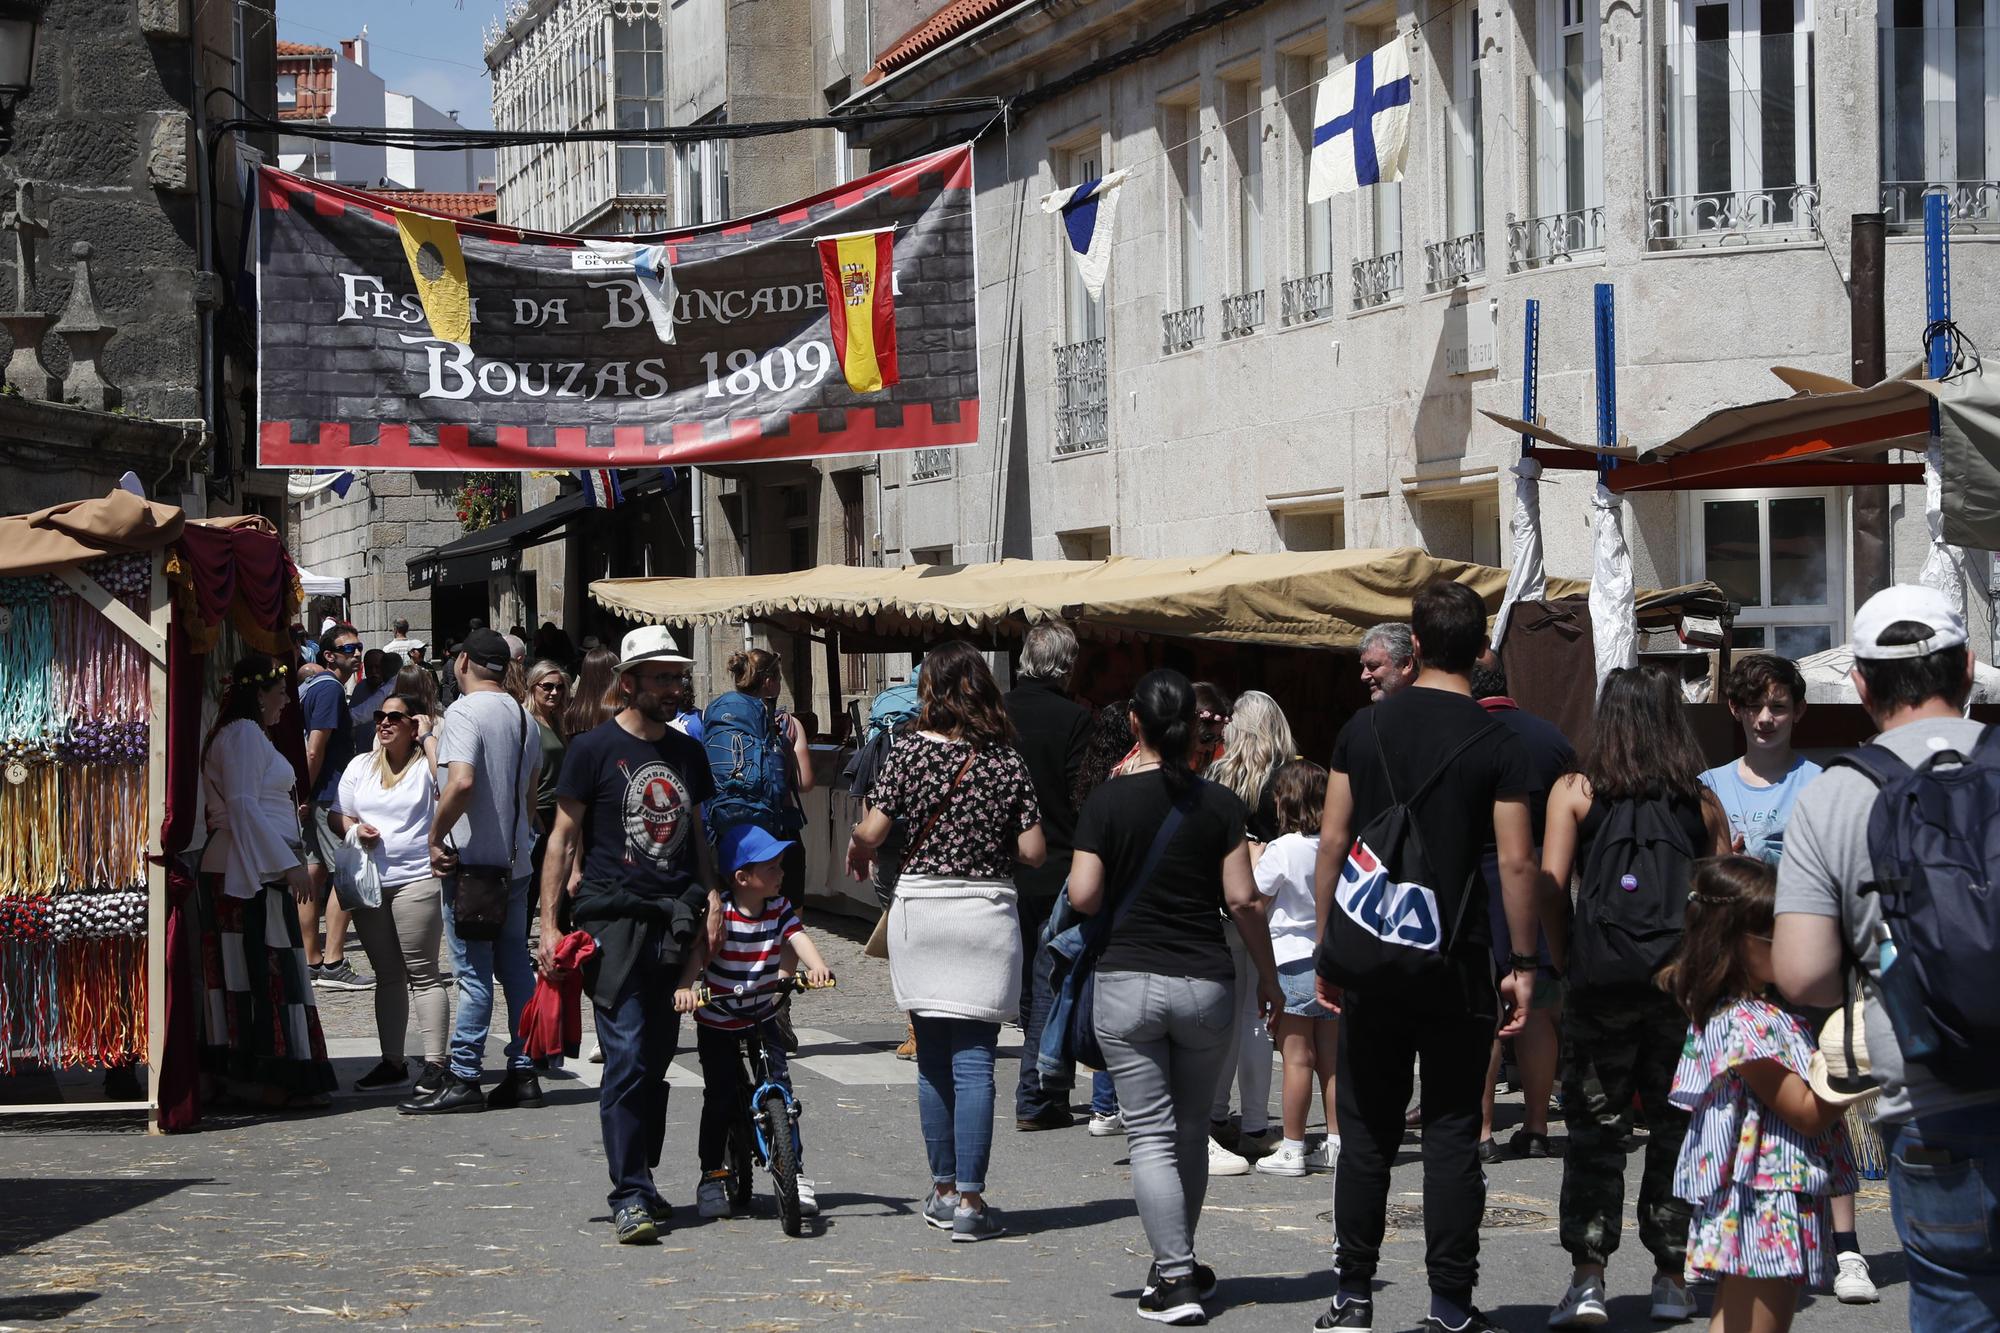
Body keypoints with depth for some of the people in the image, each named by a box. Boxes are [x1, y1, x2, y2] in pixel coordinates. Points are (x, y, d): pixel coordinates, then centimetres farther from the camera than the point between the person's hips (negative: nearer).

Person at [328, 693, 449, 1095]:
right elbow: (337, 816, 17)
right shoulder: (361, 766, 15)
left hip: (417, 879, -6)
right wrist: (355, 828, -5)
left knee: (422, 973, -5)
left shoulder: (426, 764, -2)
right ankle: (393, 1061, 17)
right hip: (370, 882, 6)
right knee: (387, 975, 11)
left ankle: (435, 1062, -3)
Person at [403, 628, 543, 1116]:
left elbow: (461, 783, -28)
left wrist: (436, 836, -17)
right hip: (515, 862, 8)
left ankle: (463, 1080, -4)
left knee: (473, 971, -6)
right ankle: (523, 1072, 11)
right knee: (515, 965, 10)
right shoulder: (523, 718, 13)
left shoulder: (464, 712, -13)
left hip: (471, 862, -7)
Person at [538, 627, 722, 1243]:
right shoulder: (594, 748, -1)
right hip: (615, 920, -5)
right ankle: (632, 1196, -10)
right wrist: (549, 922, -6)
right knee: (628, 1058, -11)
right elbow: (564, 837, 0)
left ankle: (641, 1179, 19)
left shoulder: (687, 752, 15)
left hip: (677, 920, 5)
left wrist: (711, 890, 7)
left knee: (658, 1058, 9)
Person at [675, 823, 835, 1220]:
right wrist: (685, 987, -47)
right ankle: (713, 1175, 15)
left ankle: (795, 1173, 2)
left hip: (763, 1018, 3)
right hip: (717, 1021, -3)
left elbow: (798, 938, -18)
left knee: (779, 1089, -5)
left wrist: (816, 965, -39)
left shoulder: (780, 909, -3)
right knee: (720, 1098, 0)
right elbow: (698, 949, -29)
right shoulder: (719, 912, -17)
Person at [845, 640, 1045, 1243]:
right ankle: (969, 1200, -5)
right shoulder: (1008, 760, -1)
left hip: (920, 907, 1)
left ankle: (944, 1189, 19)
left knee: (933, 1057, 12)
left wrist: (856, 855, 15)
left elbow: (870, 833, -8)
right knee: (974, 1058, -1)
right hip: (988, 910, -1)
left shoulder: (910, 752, -3)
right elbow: (1033, 851, -4)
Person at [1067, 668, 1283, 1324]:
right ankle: (1177, 1261, 28)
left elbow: (1083, 897, -9)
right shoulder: (1220, 804, -2)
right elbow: (1242, 900, -4)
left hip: (1128, 981, -2)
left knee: (1151, 1134, 0)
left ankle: (1174, 1281, -7)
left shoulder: (1107, 800, -5)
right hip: (1206, 984, 2)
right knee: (1191, 1131, 17)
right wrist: (1269, 975, 7)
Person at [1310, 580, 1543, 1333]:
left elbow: (1332, 841, 4)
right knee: (1451, 1133, 3)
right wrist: (1522, 964, -3)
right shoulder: (1495, 745, -6)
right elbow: (1517, 860, -9)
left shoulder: (1365, 728, 3)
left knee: (1366, 1130, 10)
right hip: (1457, 964, -2)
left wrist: (1326, 947, 11)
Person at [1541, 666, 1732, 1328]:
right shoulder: (1702, 800, 9)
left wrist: (1567, 964, 5)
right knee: (1677, 1125, 10)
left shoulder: (1575, 791, 3)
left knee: (1594, 1127, 4)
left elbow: (1550, 885, -4)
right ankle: (1672, 1278, 14)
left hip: (1603, 981, -1)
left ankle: (1588, 1275, -4)